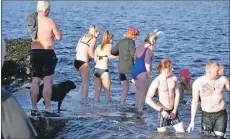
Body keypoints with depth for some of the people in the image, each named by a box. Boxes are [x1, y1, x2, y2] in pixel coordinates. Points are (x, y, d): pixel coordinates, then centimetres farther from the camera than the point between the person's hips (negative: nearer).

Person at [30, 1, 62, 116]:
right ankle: (47, 109, -2)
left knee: (35, 82, 10)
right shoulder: (50, 21, -11)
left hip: (34, 52, 5)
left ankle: (34, 109, 10)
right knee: (48, 82, -1)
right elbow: (59, 37, -6)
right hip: (47, 53, -5)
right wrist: (55, 30, 11)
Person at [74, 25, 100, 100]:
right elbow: (90, 52, -12)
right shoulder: (93, 39, -3)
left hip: (76, 61, 7)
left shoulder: (82, 37, 15)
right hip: (83, 62, -7)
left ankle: (80, 98, 21)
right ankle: (84, 100, 0)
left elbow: (77, 49, 13)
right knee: (86, 83, 4)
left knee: (84, 81, 22)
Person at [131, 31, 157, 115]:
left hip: (134, 70, 8)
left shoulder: (140, 45, 15)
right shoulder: (149, 47, -9)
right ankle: (140, 111, -4)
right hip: (142, 72, -8)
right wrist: (148, 73, -9)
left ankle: (138, 109, 24)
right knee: (143, 92, -1)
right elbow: (147, 61, -16)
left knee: (138, 90, 18)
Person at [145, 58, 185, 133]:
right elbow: (148, 99, -23)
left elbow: (177, 93, 5)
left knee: (181, 132, 8)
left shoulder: (173, 78, -2)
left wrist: (174, 110, -3)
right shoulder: (157, 81, -19)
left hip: (173, 110, 5)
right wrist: (161, 110, -25)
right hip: (163, 111, -5)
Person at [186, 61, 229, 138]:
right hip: (206, 115, 0)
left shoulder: (223, 79, -7)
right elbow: (195, 101, -2)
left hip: (221, 114, 0)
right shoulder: (198, 83, -8)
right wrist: (192, 121, -1)